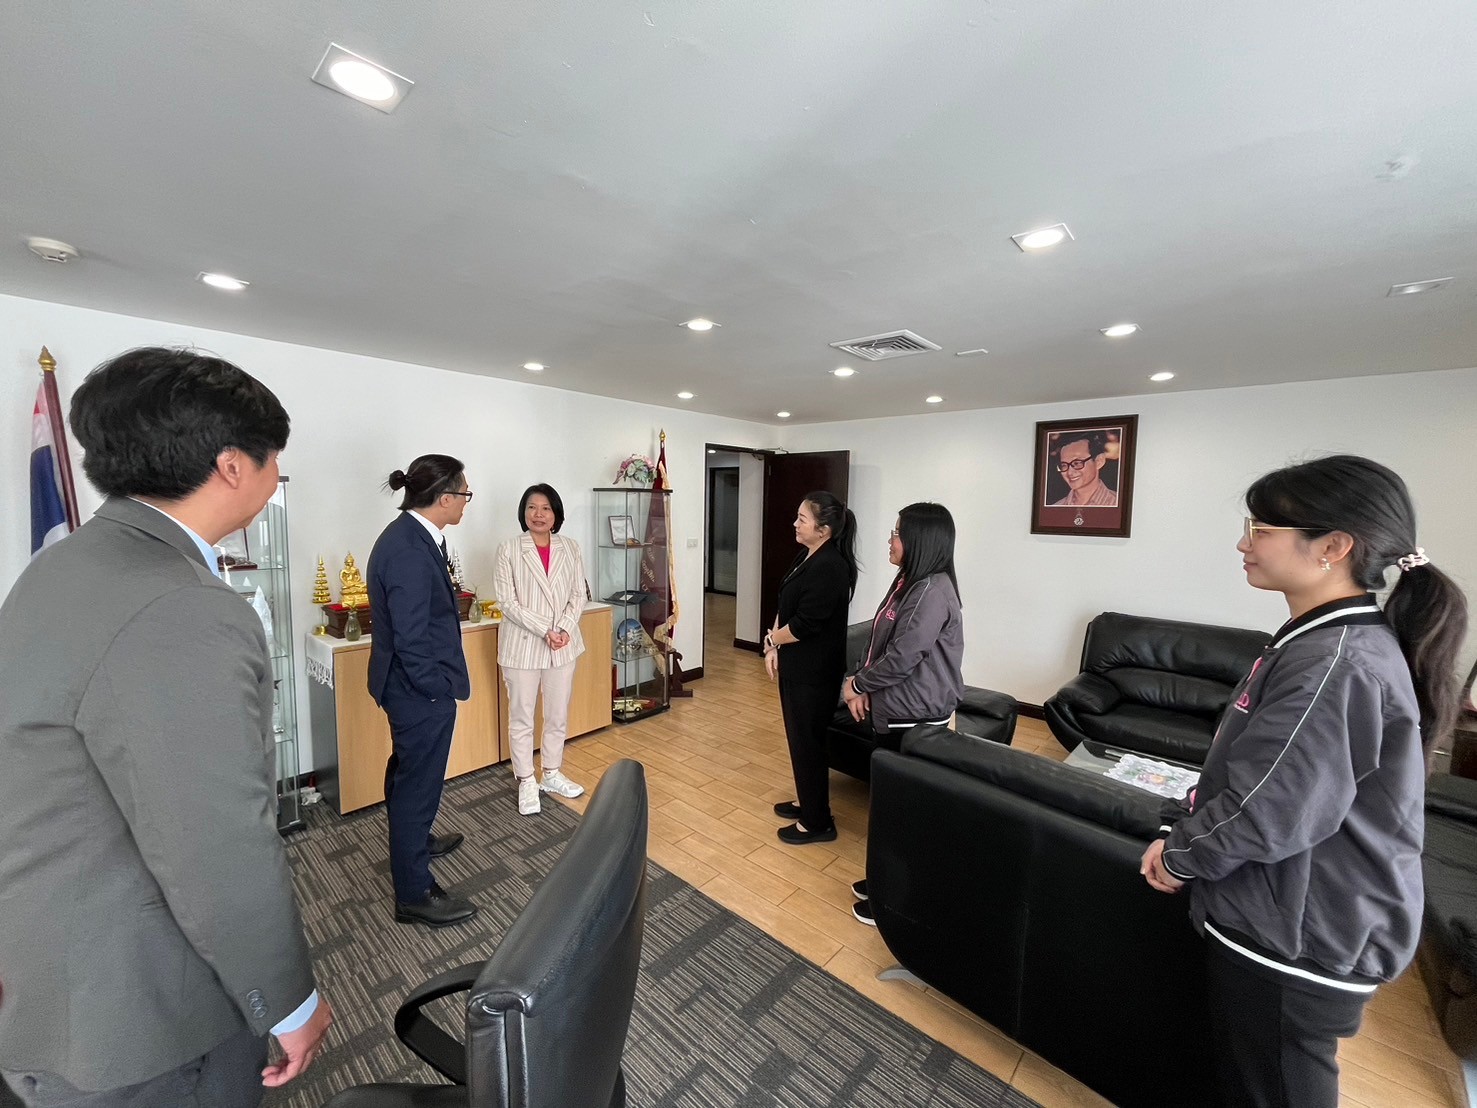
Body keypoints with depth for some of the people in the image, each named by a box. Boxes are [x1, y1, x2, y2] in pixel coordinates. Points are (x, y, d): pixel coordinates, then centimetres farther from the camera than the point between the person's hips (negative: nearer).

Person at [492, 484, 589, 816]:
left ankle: (552, 774, 35)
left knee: (558, 715, 15)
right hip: (523, 645, -3)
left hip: (563, 645, 3)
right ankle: (526, 783, 28)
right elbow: (507, 603, -11)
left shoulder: (570, 548, 2)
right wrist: (545, 630, -19)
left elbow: (579, 596, 3)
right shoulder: (509, 550, -8)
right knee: (522, 718, 10)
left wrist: (565, 629, -13)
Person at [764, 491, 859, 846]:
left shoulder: (830, 567, -23)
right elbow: (785, 607, 10)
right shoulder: (807, 557, 7)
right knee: (799, 737, 21)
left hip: (815, 671, -9)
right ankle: (807, 802, 39)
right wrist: (774, 648, 0)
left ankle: (818, 822, 22)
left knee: (808, 741, 4)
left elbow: (804, 623, -24)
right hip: (797, 665, 9)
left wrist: (771, 639, -6)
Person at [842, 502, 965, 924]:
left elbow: (901, 658, -25)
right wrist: (862, 684, -2)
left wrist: (858, 683, -10)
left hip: (919, 719, -9)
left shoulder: (932, 591, -22)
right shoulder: (908, 582, 8)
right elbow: (880, 643, 11)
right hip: (897, 714, 9)